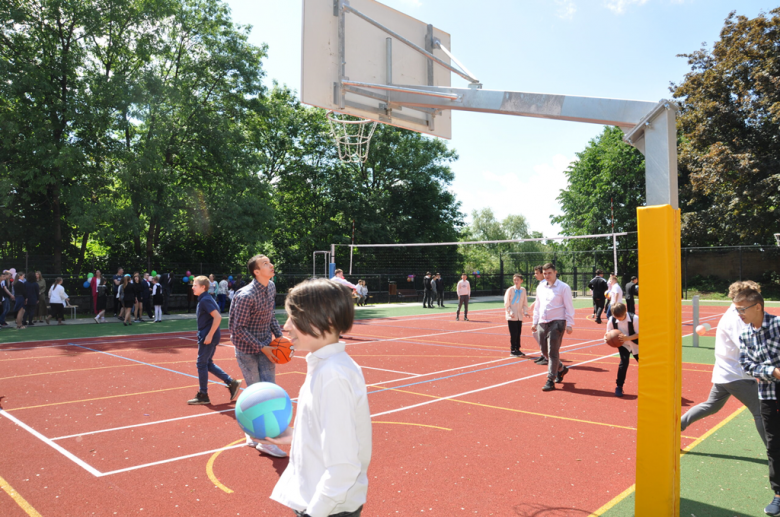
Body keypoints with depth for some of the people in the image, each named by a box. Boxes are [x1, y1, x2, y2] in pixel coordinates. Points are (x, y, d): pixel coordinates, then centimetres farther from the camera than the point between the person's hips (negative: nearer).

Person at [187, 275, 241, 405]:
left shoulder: (205, 300, -17)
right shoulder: (203, 299, 13)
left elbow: (218, 317, -26)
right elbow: (214, 317, 21)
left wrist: (209, 335, -23)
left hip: (208, 337, -10)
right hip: (206, 336, 10)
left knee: (202, 364, 0)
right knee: (208, 364, 14)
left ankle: (203, 395, 11)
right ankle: (231, 382, 15)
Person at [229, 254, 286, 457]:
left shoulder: (271, 286, 0)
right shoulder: (246, 296, -24)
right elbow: (239, 329, -19)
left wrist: (279, 336, 2)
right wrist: (262, 348, -19)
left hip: (265, 345, 7)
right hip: (247, 349, -6)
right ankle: (253, 435, 20)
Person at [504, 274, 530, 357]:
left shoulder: (523, 290, 6)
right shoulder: (510, 290, -6)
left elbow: (525, 303, 12)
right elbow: (506, 304, -5)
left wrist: (525, 312, -2)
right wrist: (510, 312, -16)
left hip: (520, 316, 4)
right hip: (511, 316, -4)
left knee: (518, 333, 7)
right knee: (513, 333, -6)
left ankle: (517, 349, 19)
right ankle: (512, 350, 4)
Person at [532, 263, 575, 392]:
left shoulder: (563, 287, -5)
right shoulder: (540, 288, 12)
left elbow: (569, 307, -6)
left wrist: (569, 324, -11)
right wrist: (535, 322, 17)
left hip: (557, 323, -6)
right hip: (542, 323, 6)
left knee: (553, 352, -7)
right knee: (545, 351, 11)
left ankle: (550, 381, -1)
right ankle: (561, 368, 35)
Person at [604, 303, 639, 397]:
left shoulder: (634, 318, -25)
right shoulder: (612, 320, -17)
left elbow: (638, 334, -20)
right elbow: (608, 333, -6)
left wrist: (627, 338, -35)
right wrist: (606, 338, -29)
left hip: (636, 344, 0)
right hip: (623, 345, 0)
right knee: (624, 362, -18)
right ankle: (619, 387, -7)